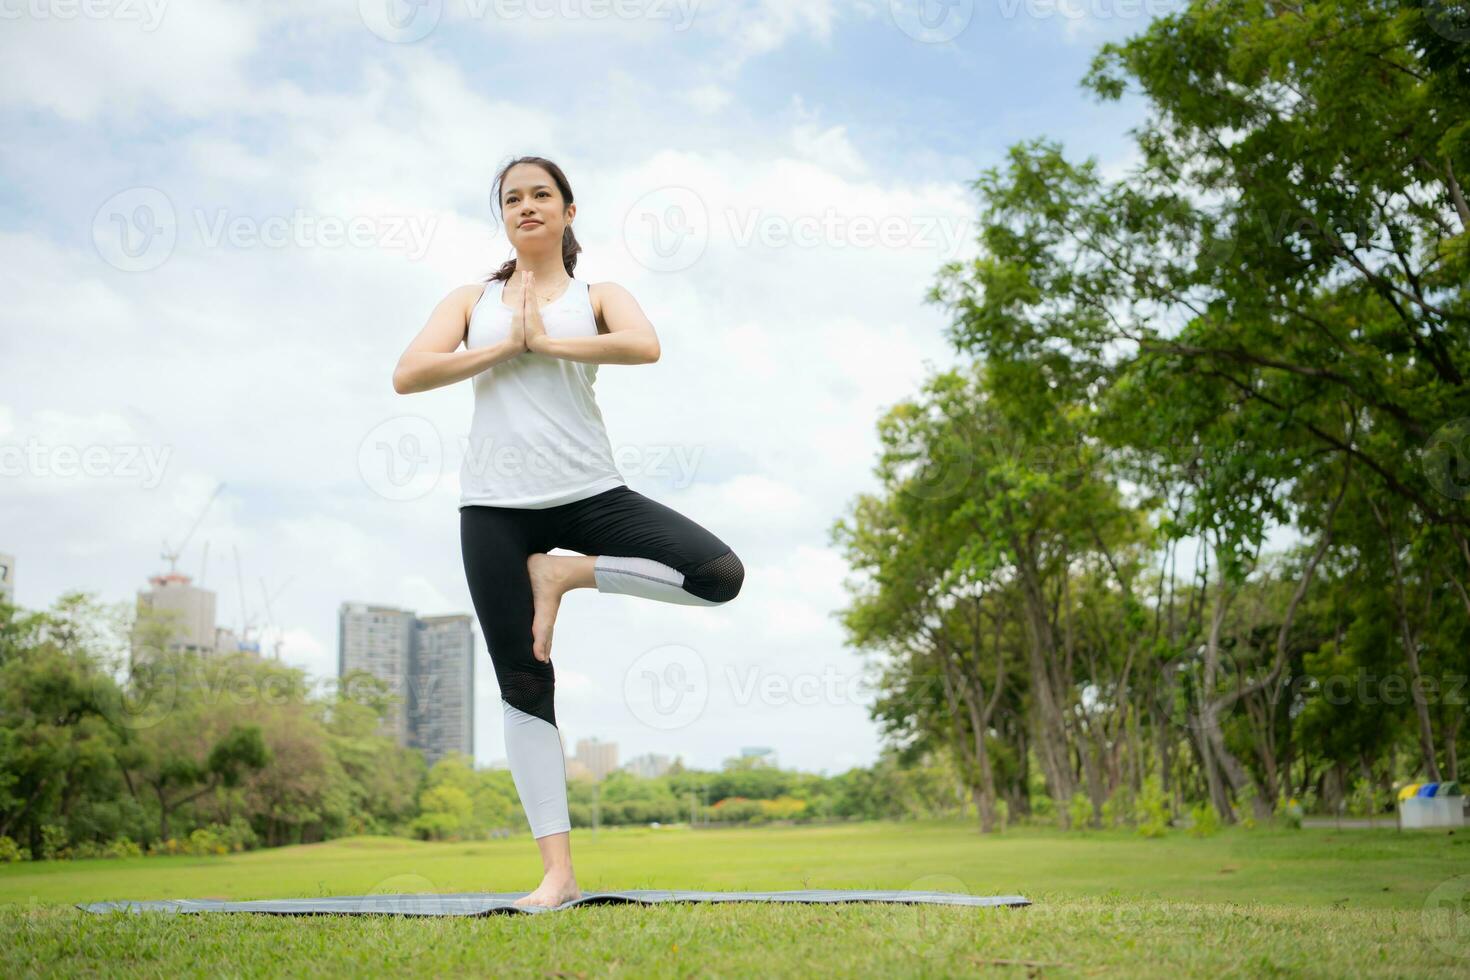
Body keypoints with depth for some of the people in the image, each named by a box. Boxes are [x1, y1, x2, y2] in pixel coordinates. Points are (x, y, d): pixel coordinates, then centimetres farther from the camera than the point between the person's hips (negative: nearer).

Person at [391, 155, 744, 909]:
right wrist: (504, 346, -6)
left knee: (720, 575, -18)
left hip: (588, 492, 0)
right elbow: (407, 376, -2)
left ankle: (565, 573, -1)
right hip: (495, 506, 1)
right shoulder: (472, 300, 15)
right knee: (523, 684, 0)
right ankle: (558, 874, 6)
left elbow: (644, 346, -14)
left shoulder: (596, 297, 10)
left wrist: (546, 340, -9)